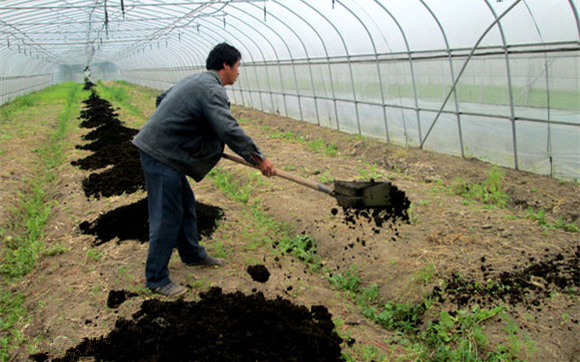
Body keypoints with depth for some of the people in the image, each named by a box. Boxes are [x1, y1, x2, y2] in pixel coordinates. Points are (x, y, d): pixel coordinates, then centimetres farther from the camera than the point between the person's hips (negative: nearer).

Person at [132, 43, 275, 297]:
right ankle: (156, 279, 5)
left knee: (185, 204, 20)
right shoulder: (212, 90, -16)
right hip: (161, 155, -11)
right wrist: (259, 159, -19)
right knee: (167, 216, -5)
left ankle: (192, 254, 36)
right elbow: (229, 130, -26)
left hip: (159, 148, 11)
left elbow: (162, 99, 29)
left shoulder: (195, 80, 17)